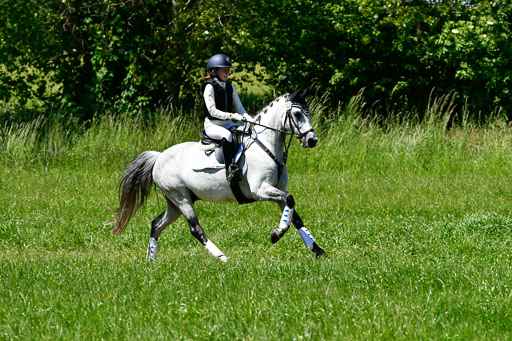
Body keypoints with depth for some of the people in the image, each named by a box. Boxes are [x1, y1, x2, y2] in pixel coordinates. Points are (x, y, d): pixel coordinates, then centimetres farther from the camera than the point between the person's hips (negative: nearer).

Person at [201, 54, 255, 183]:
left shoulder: (230, 87, 13)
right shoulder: (209, 87, -8)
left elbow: (239, 107, 12)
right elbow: (212, 111, -16)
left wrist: (248, 118, -8)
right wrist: (231, 115, -26)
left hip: (228, 124, 7)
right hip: (212, 125, -7)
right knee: (226, 134, -38)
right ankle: (230, 169, -46)